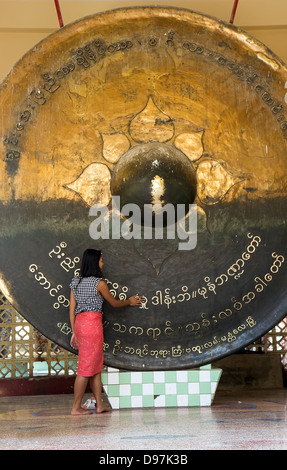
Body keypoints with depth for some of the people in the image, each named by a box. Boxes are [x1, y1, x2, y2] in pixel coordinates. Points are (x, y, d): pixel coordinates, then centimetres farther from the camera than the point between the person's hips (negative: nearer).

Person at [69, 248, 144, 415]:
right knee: (87, 367, -1)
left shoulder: (76, 281, 10)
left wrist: (74, 332, 15)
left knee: (96, 365, 13)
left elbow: (72, 309, 10)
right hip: (93, 323, -7)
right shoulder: (99, 283, -8)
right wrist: (129, 301, 24)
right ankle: (76, 408, 3)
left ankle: (100, 405, 17)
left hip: (79, 322, 7)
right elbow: (114, 303, 5)